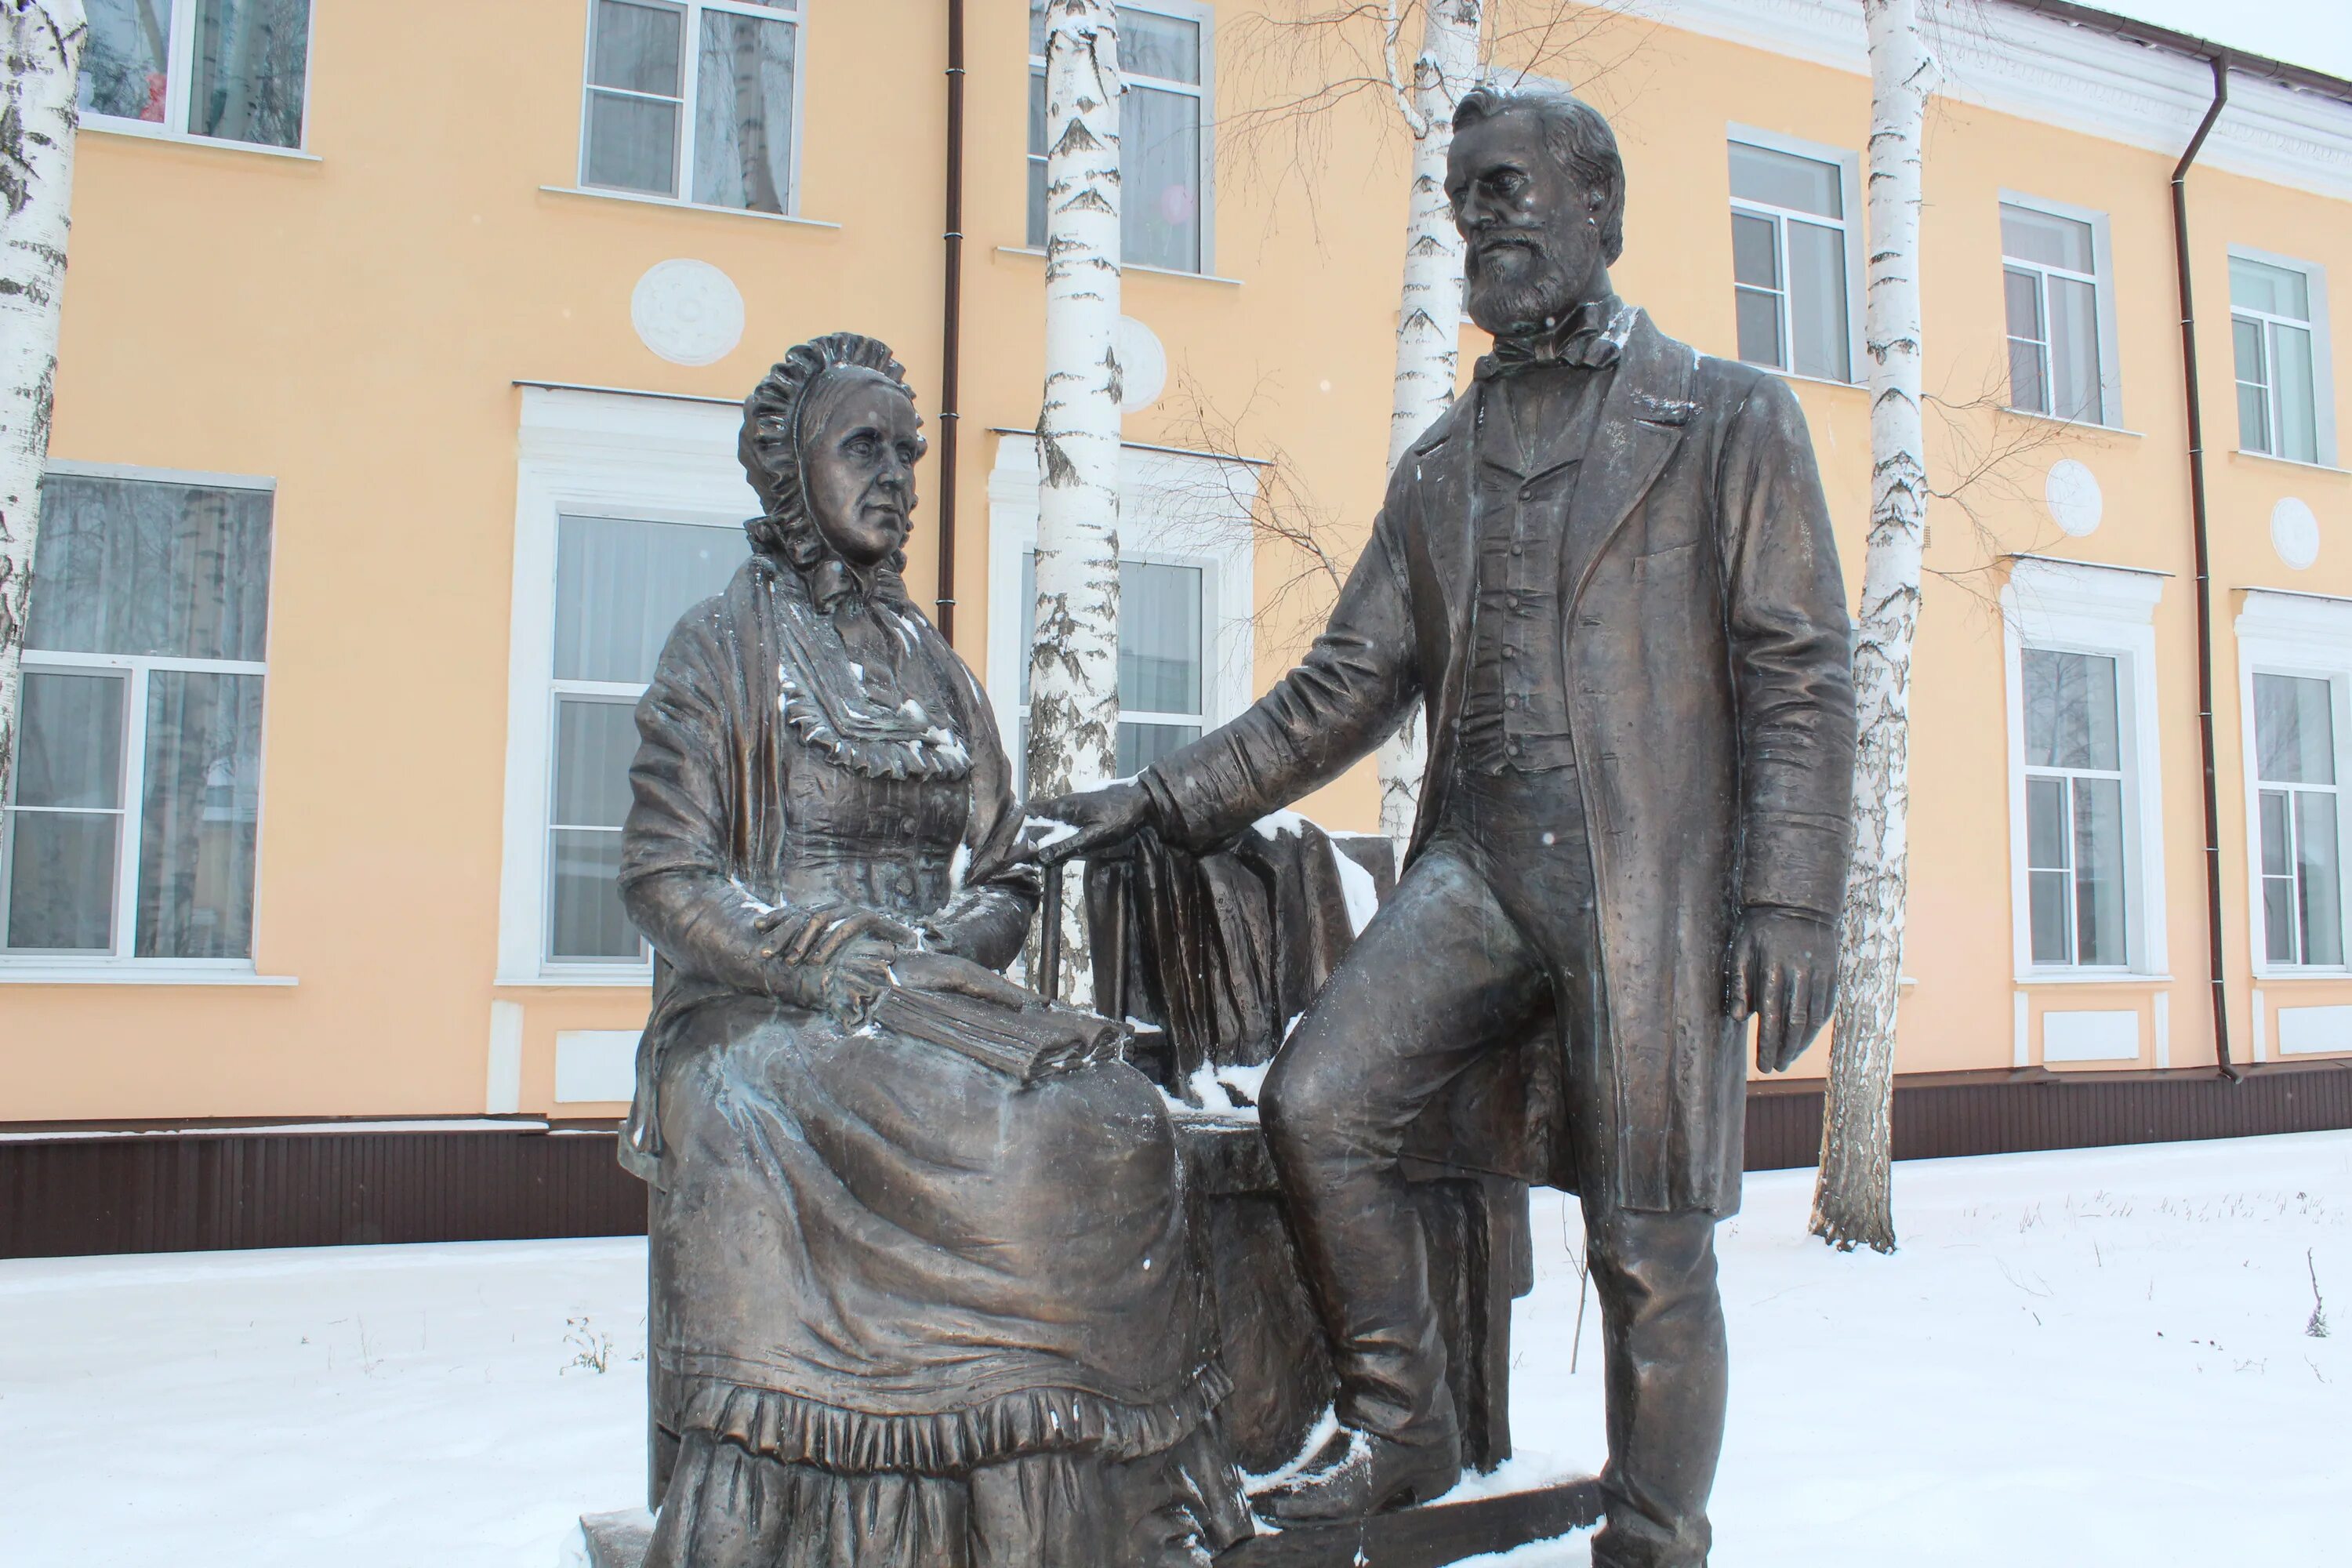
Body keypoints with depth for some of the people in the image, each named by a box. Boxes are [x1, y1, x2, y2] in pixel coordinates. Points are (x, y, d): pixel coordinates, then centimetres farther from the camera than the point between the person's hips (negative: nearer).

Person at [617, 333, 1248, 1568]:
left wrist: (949, 948, -8)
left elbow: (1007, 873, 14)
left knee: (1109, 1119, -24)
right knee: (982, 1139, -32)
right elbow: (662, 875, -4)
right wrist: (821, 960, -18)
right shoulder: (723, 645, 6)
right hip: (767, 1012, -4)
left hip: (940, 1000, 5)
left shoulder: (933, 666, 20)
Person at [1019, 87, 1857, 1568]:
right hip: (1476, 862, 4)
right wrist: (1168, 797, 5)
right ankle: (1402, 1431, 9)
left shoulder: (1731, 417, 5)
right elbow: (1347, 686, 14)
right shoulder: (1439, 464, 18)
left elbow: (1801, 677, -2)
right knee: (1316, 1103, -13)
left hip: (1647, 877, -4)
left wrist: (1792, 905, -12)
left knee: (1650, 1249, 1)